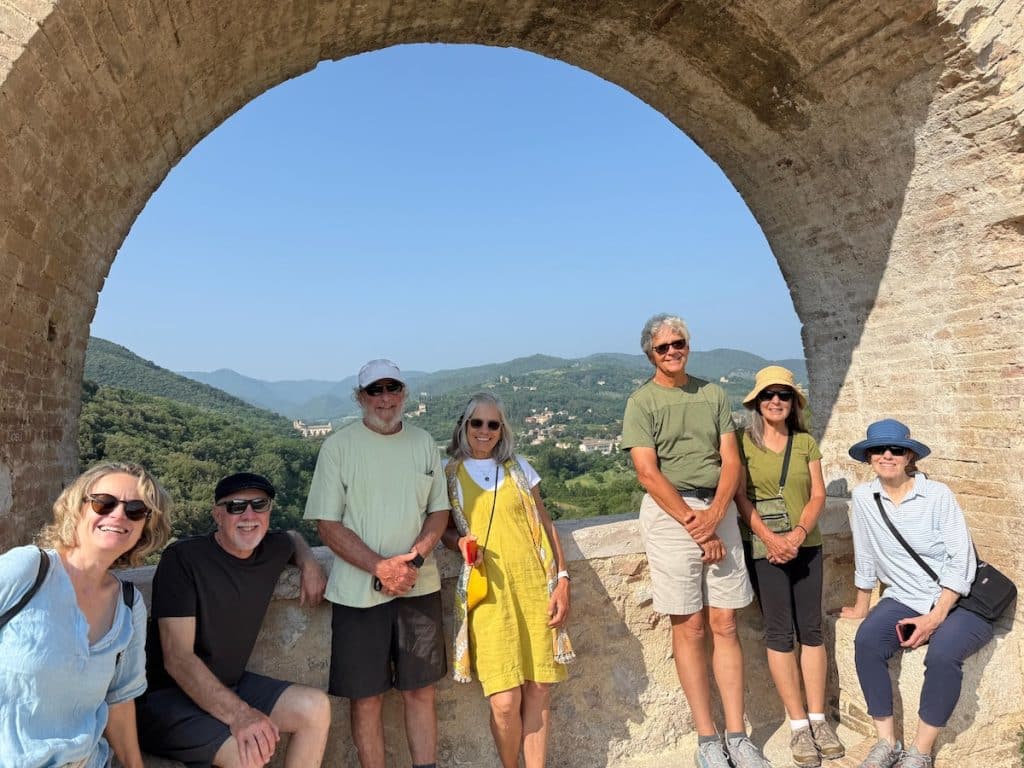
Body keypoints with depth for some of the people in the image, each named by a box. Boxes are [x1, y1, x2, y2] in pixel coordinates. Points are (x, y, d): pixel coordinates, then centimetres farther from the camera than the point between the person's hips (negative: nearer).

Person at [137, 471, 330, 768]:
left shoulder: (273, 549, -1)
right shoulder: (182, 558, -19)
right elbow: (177, 657, -24)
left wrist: (310, 565, 2)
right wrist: (238, 713, -36)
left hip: (230, 685, 7)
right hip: (166, 696, -7)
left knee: (316, 707, -10)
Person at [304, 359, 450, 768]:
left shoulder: (423, 443, 7)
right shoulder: (338, 446, -4)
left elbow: (439, 510, 9)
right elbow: (328, 523, -6)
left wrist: (414, 558, -9)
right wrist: (380, 567, -16)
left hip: (419, 585, 3)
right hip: (359, 590, -3)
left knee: (421, 689, 12)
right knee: (365, 697, 6)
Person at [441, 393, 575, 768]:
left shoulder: (519, 468, 11)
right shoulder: (449, 474, 7)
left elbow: (545, 526, 10)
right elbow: (444, 527, 14)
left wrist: (562, 578, 2)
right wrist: (461, 542, -8)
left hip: (535, 586, 2)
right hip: (488, 593, -2)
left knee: (539, 689, 4)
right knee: (505, 701, -6)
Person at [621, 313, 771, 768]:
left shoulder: (713, 395, 11)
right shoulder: (642, 402, -1)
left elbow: (731, 461, 6)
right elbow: (648, 474, -8)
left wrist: (713, 515, -9)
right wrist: (693, 524, -12)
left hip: (718, 509, 4)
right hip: (669, 513, -3)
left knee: (725, 625, 7)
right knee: (689, 629, 3)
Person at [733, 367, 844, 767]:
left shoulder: (806, 442, 7)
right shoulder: (744, 442, -2)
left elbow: (817, 494, 4)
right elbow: (741, 497, -7)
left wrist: (798, 534, -11)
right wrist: (771, 538, -16)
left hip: (806, 545, 3)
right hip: (763, 548, -3)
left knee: (810, 629, 7)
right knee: (779, 631, 1)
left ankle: (818, 719, 19)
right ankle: (798, 725, 12)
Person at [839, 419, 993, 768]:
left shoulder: (938, 495, -10)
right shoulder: (863, 497, -2)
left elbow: (961, 562, -12)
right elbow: (865, 557, 8)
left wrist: (934, 618, -18)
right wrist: (861, 608, 14)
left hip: (959, 601, -3)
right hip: (905, 600, 3)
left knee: (942, 654, -31)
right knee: (866, 640, -24)